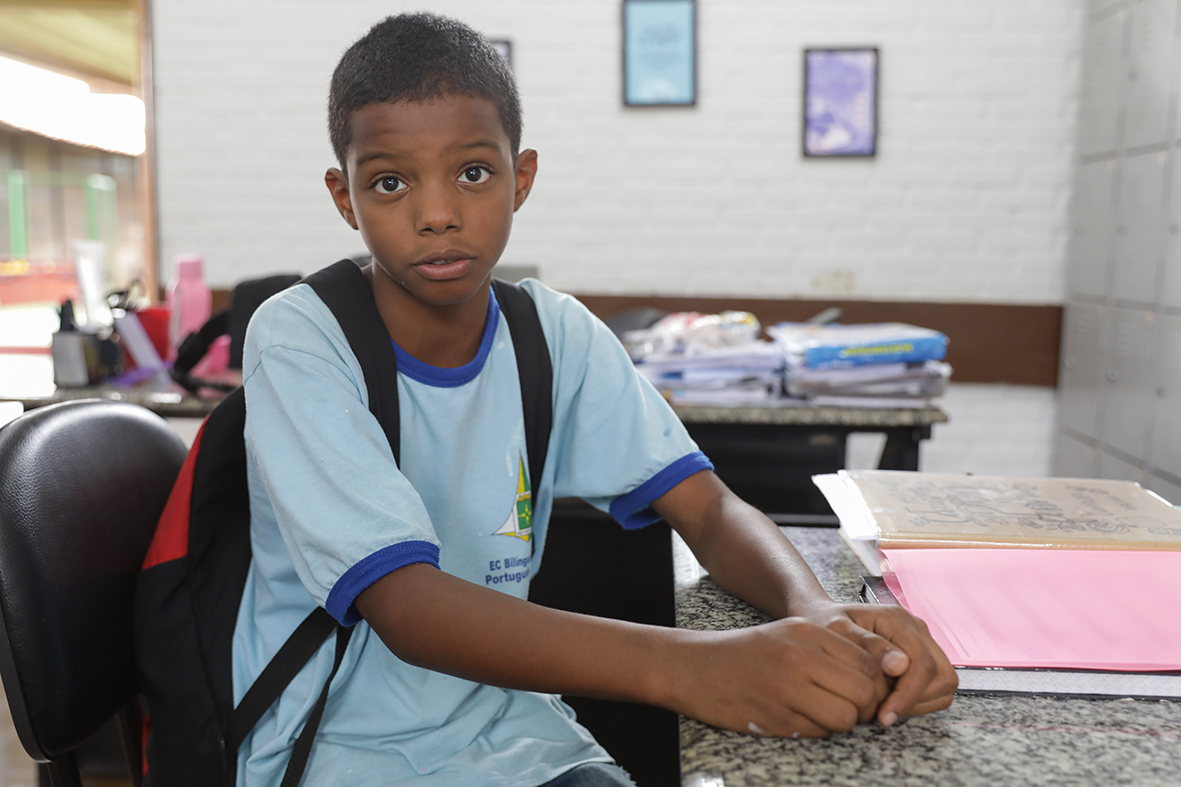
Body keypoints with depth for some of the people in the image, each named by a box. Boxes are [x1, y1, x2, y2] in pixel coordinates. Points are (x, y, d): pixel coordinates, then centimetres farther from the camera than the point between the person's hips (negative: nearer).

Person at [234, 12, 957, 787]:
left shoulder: (557, 333, -3)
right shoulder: (299, 343, -17)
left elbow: (708, 504, -6)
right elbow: (405, 606, -26)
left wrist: (816, 611, -28)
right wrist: (682, 667, -38)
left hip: (501, 714, 4)